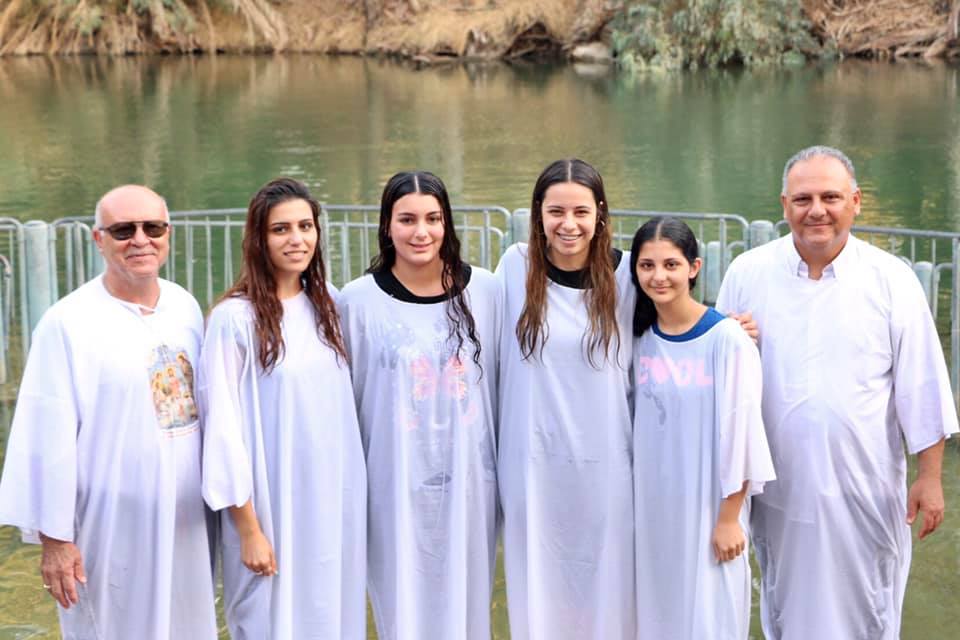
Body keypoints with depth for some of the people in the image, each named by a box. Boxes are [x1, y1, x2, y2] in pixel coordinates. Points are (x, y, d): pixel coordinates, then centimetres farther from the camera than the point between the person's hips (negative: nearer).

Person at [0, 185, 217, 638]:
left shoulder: (185, 306, 4)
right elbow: (50, 438, -14)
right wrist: (54, 537, -13)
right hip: (111, 525, -5)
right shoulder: (68, 323, -14)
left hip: (185, 518, 5)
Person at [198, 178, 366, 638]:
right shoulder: (234, 318, -13)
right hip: (271, 505, -5)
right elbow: (223, 428, -13)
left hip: (334, 500, 5)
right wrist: (248, 528, -13)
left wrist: (348, 499, 9)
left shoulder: (326, 306, 6)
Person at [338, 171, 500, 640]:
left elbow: (497, 385, 8)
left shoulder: (482, 291, 0)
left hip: (469, 481, 2)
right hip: (395, 486, -1)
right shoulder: (359, 301, -5)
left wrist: (504, 467, 10)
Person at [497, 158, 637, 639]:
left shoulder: (625, 273, -4)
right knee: (539, 585, 11)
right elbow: (493, 352, 5)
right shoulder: (516, 266, -3)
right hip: (533, 461, 1)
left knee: (605, 582, 9)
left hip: (604, 463, 0)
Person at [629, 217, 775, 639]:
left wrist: (728, 518, -12)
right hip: (651, 502, 5)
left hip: (708, 504, -4)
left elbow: (739, 428, -12)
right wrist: (633, 502, 5)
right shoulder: (639, 337, 2)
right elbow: (636, 422, 8)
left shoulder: (726, 337, -13)